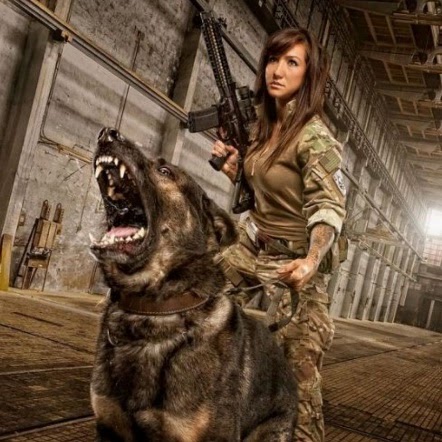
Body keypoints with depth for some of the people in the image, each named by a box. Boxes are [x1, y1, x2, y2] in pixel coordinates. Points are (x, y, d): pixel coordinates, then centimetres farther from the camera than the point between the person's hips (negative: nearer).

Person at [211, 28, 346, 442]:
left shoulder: (315, 136, -19)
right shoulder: (263, 124, 7)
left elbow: (329, 207, -26)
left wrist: (311, 261, -43)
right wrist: (232, 163, 1)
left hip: (291, 259, -9)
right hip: (250, 246, 9)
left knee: (296, 371, -8)